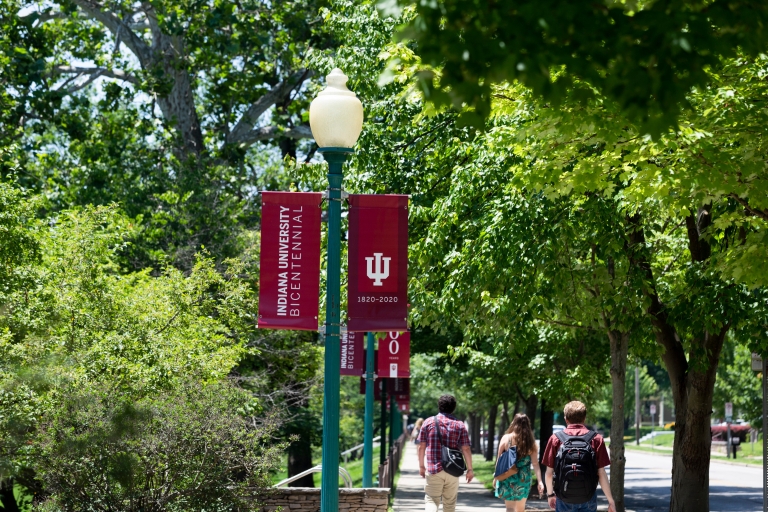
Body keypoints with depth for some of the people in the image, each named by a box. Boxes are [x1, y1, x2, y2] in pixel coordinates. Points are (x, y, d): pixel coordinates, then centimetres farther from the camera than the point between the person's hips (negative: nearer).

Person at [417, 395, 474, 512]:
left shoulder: (428, 422, 1)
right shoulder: (460, 425, 1)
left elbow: (421, 447, 3)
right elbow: (466, 449, -2)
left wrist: (421, 466, 13)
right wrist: (470, 469, 4)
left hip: (433, 470, -1)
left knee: (431, 500, -2)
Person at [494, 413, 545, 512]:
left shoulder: (506, 438, -5)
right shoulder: (531, 442, -1)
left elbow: (499, 459, -1)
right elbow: (535, 464, -7)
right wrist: (540, 482, -7)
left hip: (507, 477, -2)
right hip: (524, 478, 2)